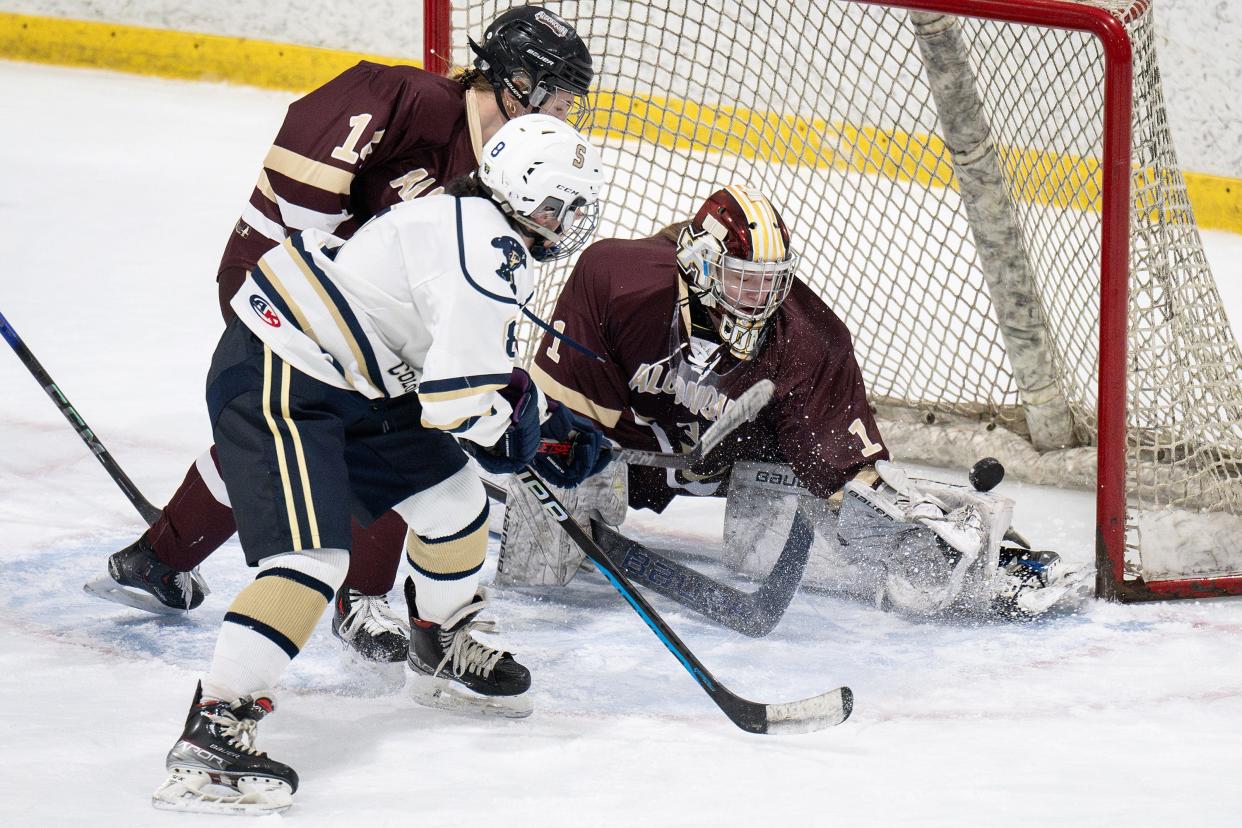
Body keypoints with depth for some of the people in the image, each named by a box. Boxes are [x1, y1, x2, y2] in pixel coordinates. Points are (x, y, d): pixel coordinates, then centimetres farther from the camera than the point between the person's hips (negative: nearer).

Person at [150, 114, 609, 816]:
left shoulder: (483, 233, 13)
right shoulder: (487, 254, -21)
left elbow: (476, 359, 30)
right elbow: (461, 394, -25)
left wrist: (549, 416, 22)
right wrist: (514, 432, -5)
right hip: (275, 382, -11)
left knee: (454, 497, 18)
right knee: (312, 556, -22)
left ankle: (444, 652, 41)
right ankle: (212, 735, -26)